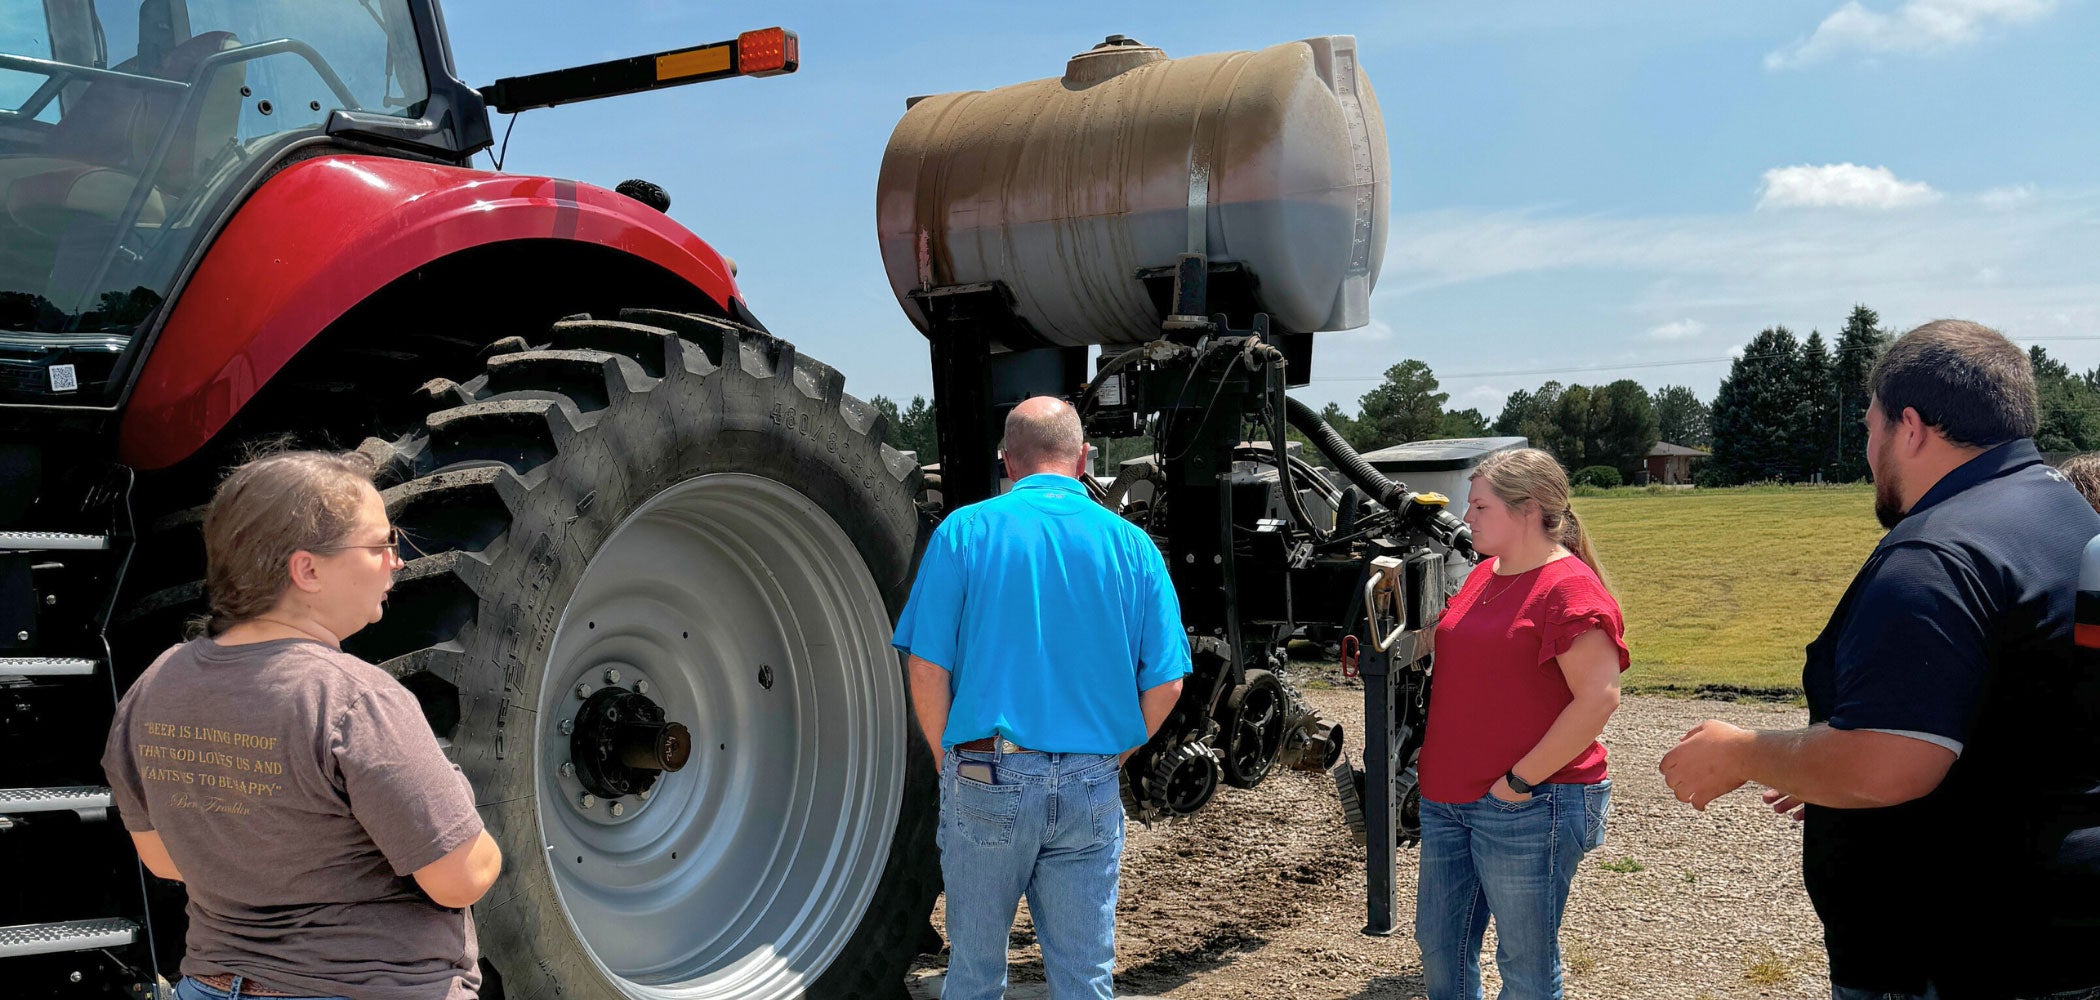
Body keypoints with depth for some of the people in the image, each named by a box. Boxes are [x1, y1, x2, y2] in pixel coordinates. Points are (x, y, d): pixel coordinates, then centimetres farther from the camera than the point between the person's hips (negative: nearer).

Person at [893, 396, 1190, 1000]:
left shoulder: (964, 531, -2)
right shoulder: (1130, 544, 3)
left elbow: (927, 669, -6)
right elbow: (1165, 685, 1)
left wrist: (952, 765, 6)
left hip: (988, 782, -1)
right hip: (1092, 791, 2)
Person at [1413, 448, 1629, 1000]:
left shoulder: (1569, 588, -14)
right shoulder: (1481, 577, 13)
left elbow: (1599, 699, -22)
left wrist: (1521, 780, -20)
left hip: (1528, 807, -8)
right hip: (1448, 799, 8)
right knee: (1438, 945, 16)